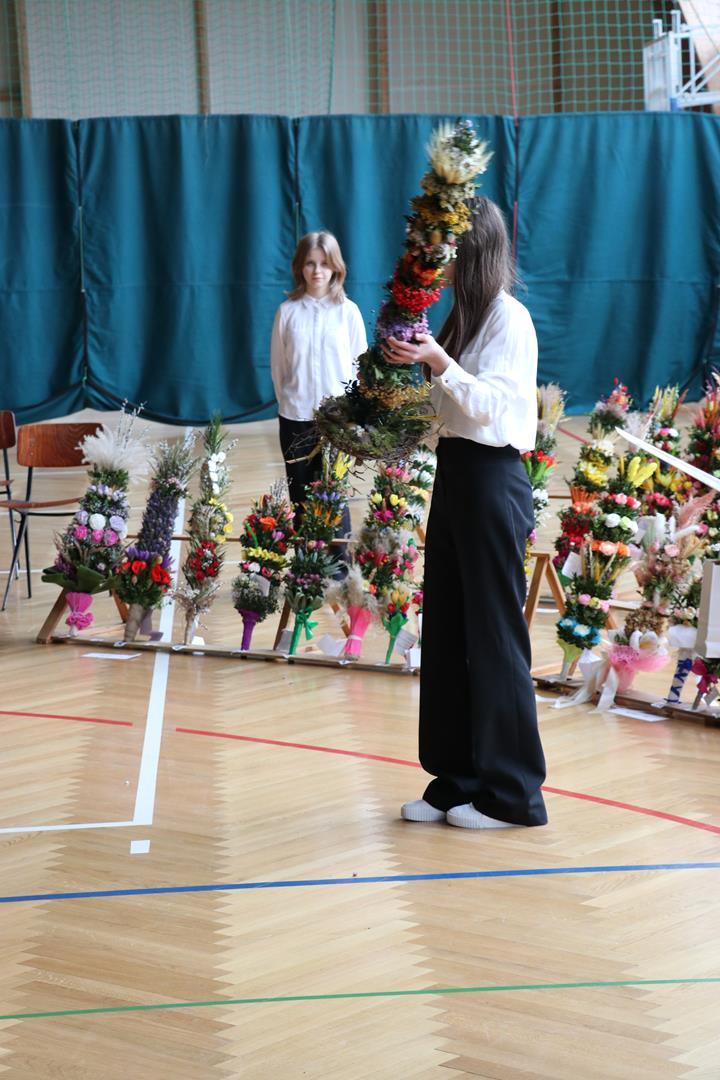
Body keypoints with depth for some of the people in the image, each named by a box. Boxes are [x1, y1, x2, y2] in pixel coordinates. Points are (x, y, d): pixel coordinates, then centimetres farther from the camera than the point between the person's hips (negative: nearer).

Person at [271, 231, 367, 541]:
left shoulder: (348, 311, -2)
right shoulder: (287, 311, 0)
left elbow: (360, 364, 2)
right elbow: (278, 366, 7)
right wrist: (289, 402, 6)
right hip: (295, 418, 1)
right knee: (300, 498, 8)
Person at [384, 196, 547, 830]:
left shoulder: (510, 319, -11)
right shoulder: (464, 314, 13)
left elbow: (488, 405, -19)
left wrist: (437, 361, -30)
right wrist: (415, 361, 6)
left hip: (492, 479, -9)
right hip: (455, 474, 9)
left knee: (493, 635, -3)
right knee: (446, 630, 10)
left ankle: (511, 793, 5)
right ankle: (457, 779, 18)